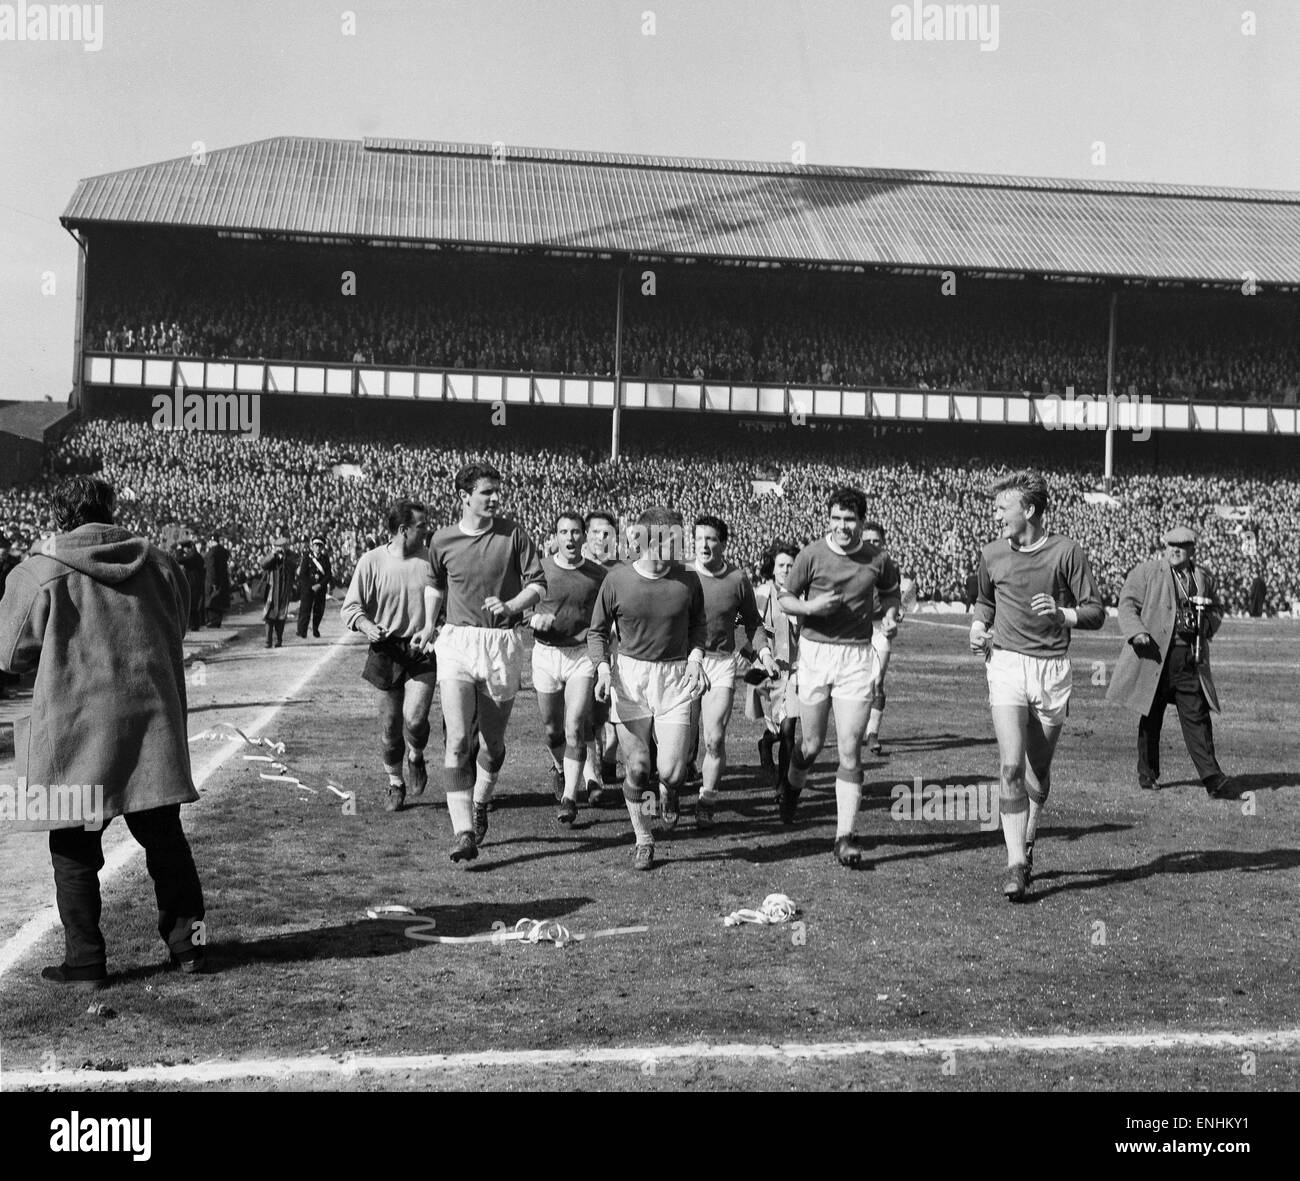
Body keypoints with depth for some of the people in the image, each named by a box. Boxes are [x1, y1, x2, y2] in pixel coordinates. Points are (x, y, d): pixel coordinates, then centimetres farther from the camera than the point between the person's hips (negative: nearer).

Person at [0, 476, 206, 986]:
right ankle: (187, 941, 21)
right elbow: (176, 630, 16)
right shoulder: (157, 564, 4)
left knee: (75, 851, 9)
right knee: (164, 837, 15)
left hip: (73, 731, -3)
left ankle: (85, 960, 12)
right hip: (152, 720, 4)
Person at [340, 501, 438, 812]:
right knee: (389, 727, 6)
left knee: (415, 719, -16)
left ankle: (416, 758, 18)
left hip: (422, 651, 0)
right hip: (385, 652, 0)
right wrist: (366, 626, -21)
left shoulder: (432, 560, 2)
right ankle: (395, 785, 28)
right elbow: (349, 607, -1)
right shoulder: (371, 561, -4)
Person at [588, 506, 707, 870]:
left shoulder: (687, 580, -2)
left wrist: (695, 656, -1)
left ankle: (667, 789, 31)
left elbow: (698, 623, 16)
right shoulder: (617, 580, -5)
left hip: (675, 677, 0)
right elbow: (597, 631, 6)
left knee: (671, 771, -8)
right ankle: (643, 840, 18)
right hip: (629, 675, 0)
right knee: (636, 768, -3)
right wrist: (603, 668, -9)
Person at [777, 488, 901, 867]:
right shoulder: (811, 555, -4)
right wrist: (812, 606, -15)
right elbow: (784, 599, 4)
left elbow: (891, 594, 19)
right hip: (815, 652, 0)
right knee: (812, 743, 8)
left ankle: (844, 837, -2)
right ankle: (792, 785, 42)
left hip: (857, 657, 0)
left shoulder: (878, 560, 0)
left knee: (850, 751, -5)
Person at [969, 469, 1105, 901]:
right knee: (1012, 767, -13)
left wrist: (1062, 613, -21)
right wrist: (979, 627, 4)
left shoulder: (1067, 552, -3)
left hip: (1053, 668, -1)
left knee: (1039, 771, 10)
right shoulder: (991, 554, 6)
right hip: (1006, 663, 1)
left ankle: (1027, 844, 34)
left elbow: (1095, 612, -2)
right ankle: (1016, 865, -12)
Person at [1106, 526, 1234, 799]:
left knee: (1197, 718, -1)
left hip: (1191, 659, 2)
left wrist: (1204, 625, 0)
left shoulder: (1204, 577, 13)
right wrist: (1136, 632, -21)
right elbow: (1127, 604, -4)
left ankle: (1213, 780, -1)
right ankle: (1147, 774, 21)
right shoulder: (1145, 572, 1)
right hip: (1154, 655, -2)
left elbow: (1216, 610, 22)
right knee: (1151, 718, 7)